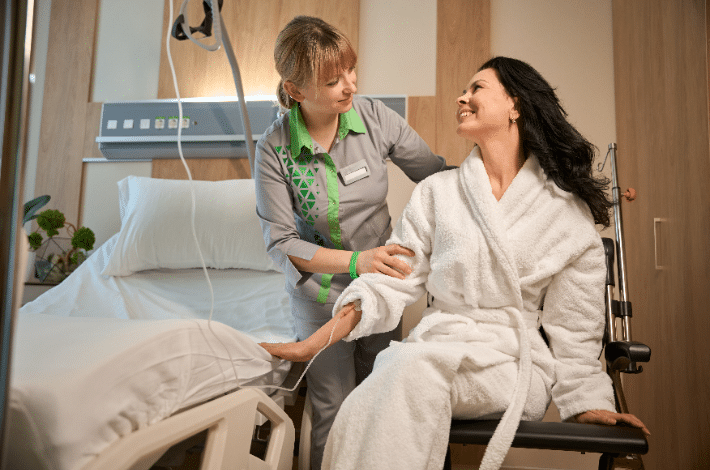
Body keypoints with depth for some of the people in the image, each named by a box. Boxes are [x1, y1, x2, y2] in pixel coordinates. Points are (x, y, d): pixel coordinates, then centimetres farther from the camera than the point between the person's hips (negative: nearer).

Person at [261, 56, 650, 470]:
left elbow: (574, 322, 9)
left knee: (414, 364, -32)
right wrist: (312, 345, -4)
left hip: (516, 366, -1)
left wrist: (587, 402, 4)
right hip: (433, 351, 1)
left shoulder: (568, 209, 5)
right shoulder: (437, 192, 8)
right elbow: (389, 283, 4)